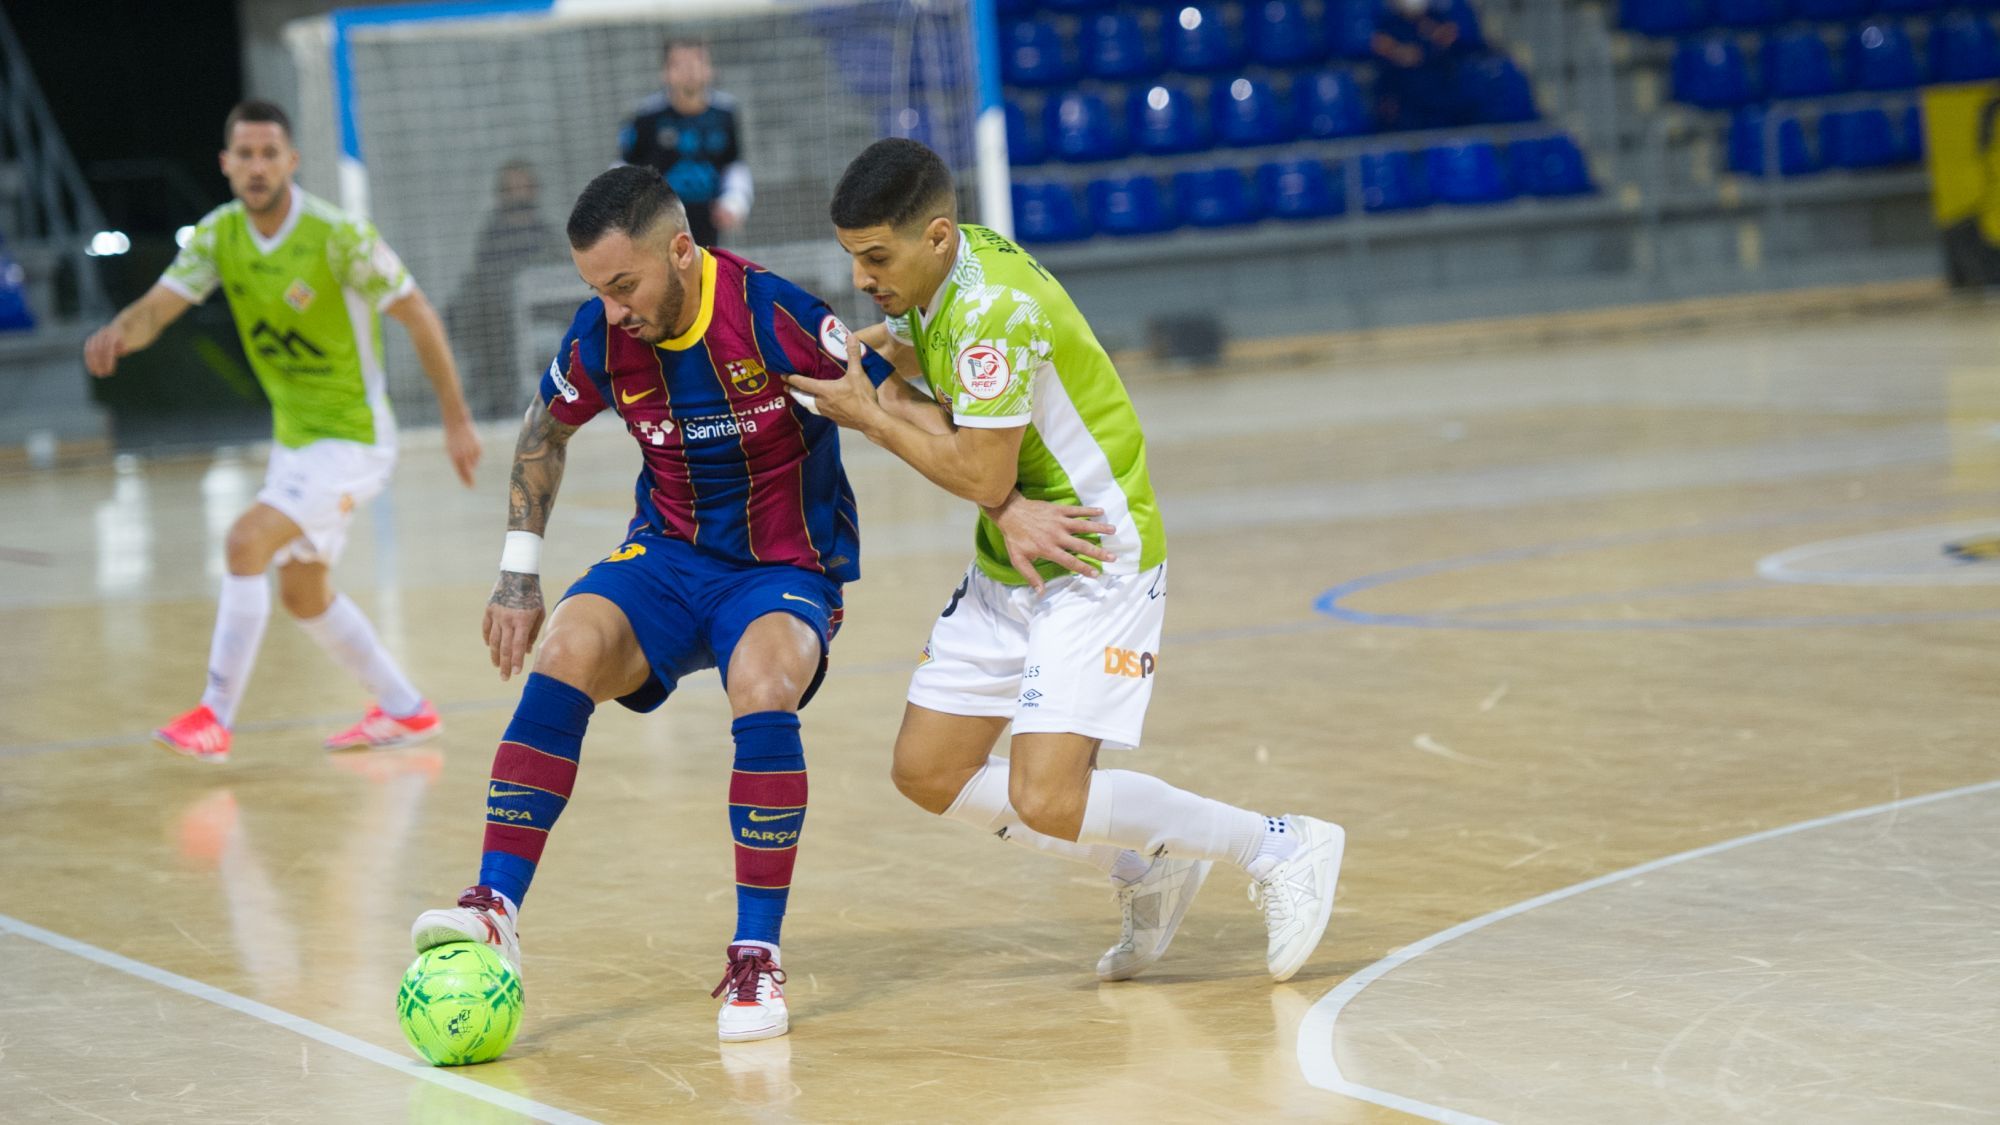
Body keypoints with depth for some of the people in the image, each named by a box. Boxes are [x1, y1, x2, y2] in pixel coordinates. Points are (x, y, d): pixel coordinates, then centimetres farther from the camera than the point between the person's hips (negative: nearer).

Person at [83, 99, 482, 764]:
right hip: (293, 438, 8)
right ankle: (406, 710, 35)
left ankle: (216, 715, -18)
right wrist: (119, 332, -37)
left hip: (351, 440, -8)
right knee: (303, 595, 18)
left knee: (247, 540, -24)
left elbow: (419, 318, -13)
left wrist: (456, 421, -11)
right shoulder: (219, 235, -4)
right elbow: (156, 309, -12)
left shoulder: (338, 236, -20)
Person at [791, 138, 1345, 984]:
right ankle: (1146, 868, 20)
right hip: (1010, 565, 10)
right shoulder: (931, 278, 2)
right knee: (928, 774, 8)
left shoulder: (996, 312, -26)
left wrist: (868, 415, -11)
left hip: (1094, 563, -10)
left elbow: (981, 475, -23)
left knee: (1046, 801, -19)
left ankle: (1280, 849, -3)